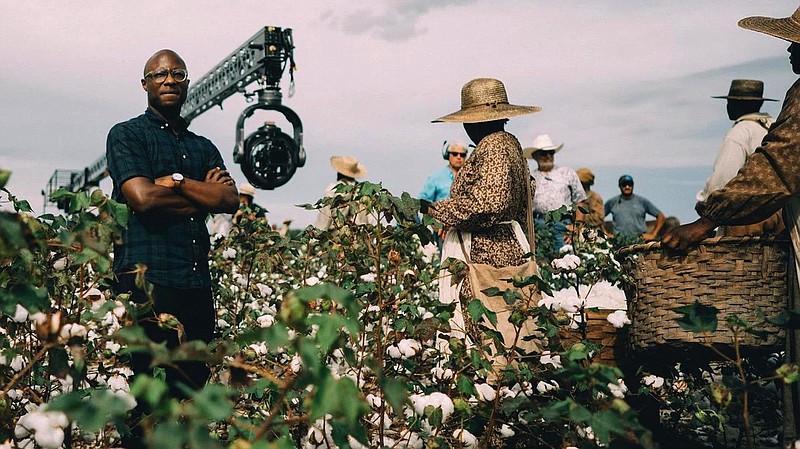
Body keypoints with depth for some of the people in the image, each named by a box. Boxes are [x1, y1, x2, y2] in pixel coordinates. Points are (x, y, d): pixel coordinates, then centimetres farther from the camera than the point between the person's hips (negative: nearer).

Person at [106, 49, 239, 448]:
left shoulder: (203, 147, 20)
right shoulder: (126, 135, 5)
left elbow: (230, 200, 4)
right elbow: (144, 198, -12)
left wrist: (176, 182, -6)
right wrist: (203, 196, 0)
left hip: (197, 281, 6)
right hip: (147, 279, -5)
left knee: (193, 386, 9)